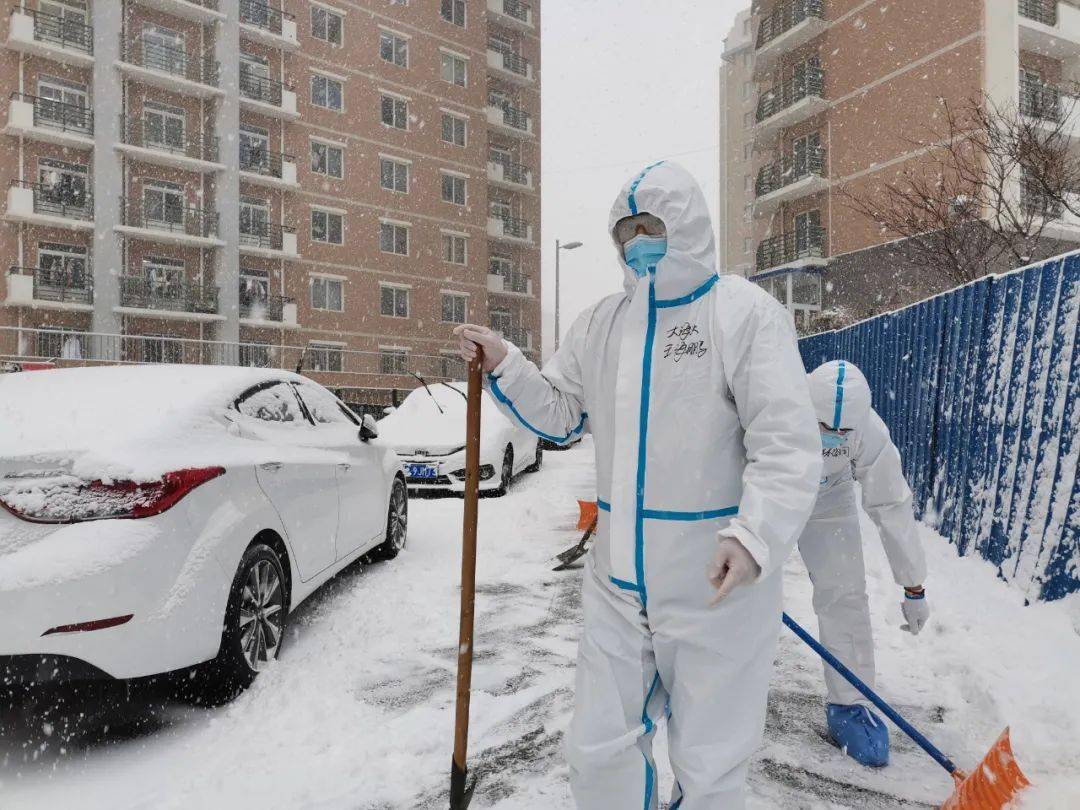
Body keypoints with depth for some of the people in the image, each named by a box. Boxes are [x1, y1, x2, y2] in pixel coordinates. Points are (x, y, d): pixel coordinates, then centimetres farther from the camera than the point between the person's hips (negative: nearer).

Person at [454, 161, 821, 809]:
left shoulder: (746, 311, -9)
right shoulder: (601, 323, 9)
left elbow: (788, 443, -16)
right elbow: (560, 414, 14)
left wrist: (755, 535, -31)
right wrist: (505, 366, -1)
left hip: (720, 580, -4)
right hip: (618, 580, 5)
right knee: (599, 750, 17)